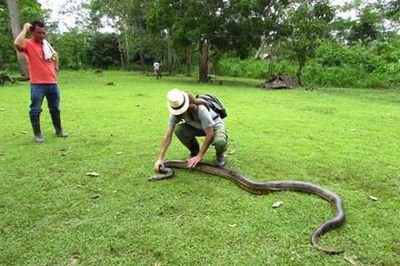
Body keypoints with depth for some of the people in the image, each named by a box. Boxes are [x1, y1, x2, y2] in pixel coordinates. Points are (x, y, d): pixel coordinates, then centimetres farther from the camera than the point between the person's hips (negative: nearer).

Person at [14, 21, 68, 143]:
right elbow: (17, 44, -31)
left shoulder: (46, 43, 12)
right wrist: (25, 29, -19)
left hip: (52, 83, 6)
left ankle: (59, 131, 27)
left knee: (55, 108, 15)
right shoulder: (28, 44, -7)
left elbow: (55, 55, 30)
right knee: (35, 110, 0)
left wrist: (55, 69, 19)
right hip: (37, 84, -6)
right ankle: (37, 134, 12)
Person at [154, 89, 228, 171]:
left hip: (215, 125, -5)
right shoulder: (175, 112, -21)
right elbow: (168, 135, -20)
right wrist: (160, 159, -26)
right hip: (197, 127, 5)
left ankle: (219, 154, 0)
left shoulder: (201, 109, -37)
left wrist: (199, 156, -30)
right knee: (178, 129, -23)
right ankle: (194, 152, 2)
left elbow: (210, 134, -33)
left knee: (219, 142, -39)